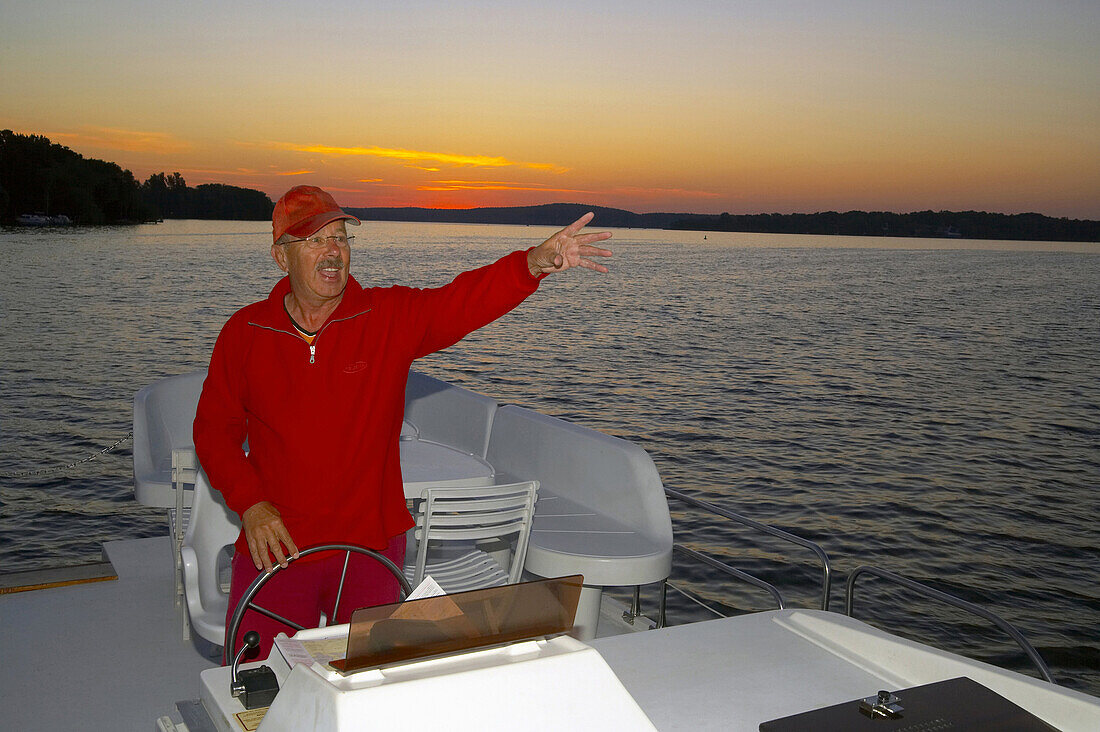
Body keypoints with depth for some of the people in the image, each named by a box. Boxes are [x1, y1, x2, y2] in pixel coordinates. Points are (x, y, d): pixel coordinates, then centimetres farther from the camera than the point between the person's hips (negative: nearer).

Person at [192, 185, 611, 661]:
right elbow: (214, 428, 5)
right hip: (274, 546, 0)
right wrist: (249, 502, -9)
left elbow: (461, 301, -21)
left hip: (369, 546, 0)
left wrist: (534, 263, -39)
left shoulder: (391, 318, -4)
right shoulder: (244, 333, -1)